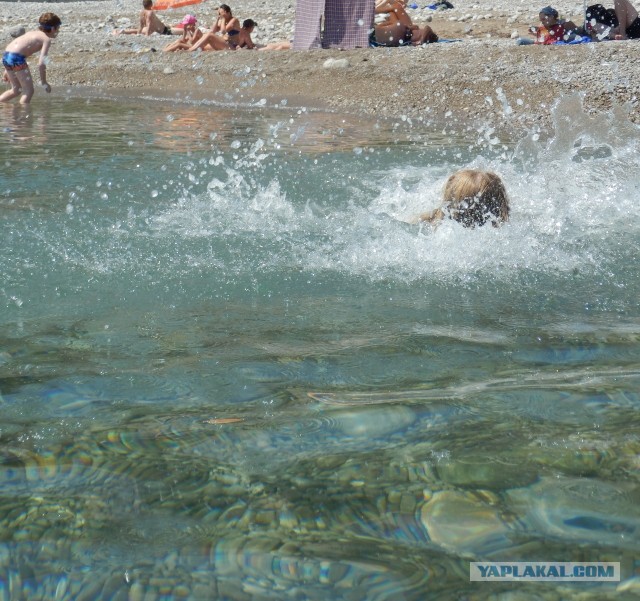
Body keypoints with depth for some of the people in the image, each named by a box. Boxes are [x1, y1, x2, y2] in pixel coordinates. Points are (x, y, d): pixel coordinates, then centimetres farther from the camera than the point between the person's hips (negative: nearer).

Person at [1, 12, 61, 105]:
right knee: (29, 91, 3)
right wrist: (44, 82, 1)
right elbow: (41, 64, -9)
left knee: (16, 90, 23)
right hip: (17, 58, -8)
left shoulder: (33, 33, 25)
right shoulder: (46, 39, 1)